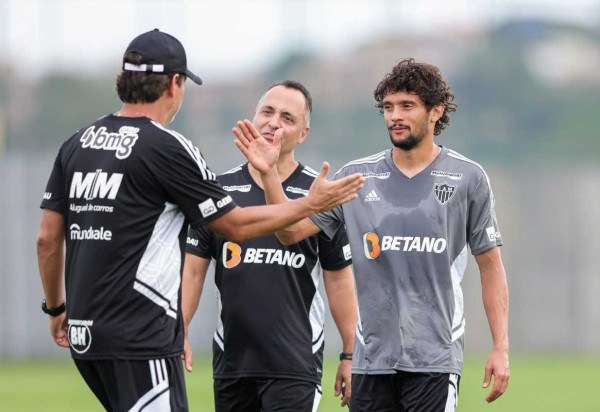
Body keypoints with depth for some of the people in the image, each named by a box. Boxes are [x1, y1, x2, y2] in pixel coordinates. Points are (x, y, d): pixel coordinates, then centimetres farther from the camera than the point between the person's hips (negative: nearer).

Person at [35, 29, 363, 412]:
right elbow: (235, 225, -2)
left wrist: (56, 308, 25)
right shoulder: (168, 148, -9)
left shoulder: (77, 145, 10)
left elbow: (48, 238, 12)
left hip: (84, 334, 8)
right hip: (140, 338, -8)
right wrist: (310, 204, 8)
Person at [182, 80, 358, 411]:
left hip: (295, 363, -3)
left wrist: (350, 354, 1)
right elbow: (193, 268, 7)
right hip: (231, 357, 4)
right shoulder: (220, 188, 8)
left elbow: (339, 278, 4)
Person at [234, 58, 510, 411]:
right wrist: (268, 173, -8)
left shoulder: (467, 178, 2)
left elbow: (491, 265, 4)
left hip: (434, 358, -3)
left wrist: (501, 346, -3)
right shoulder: (357, 177, 8)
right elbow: (292, 230, 6)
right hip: (372, 356, 3)